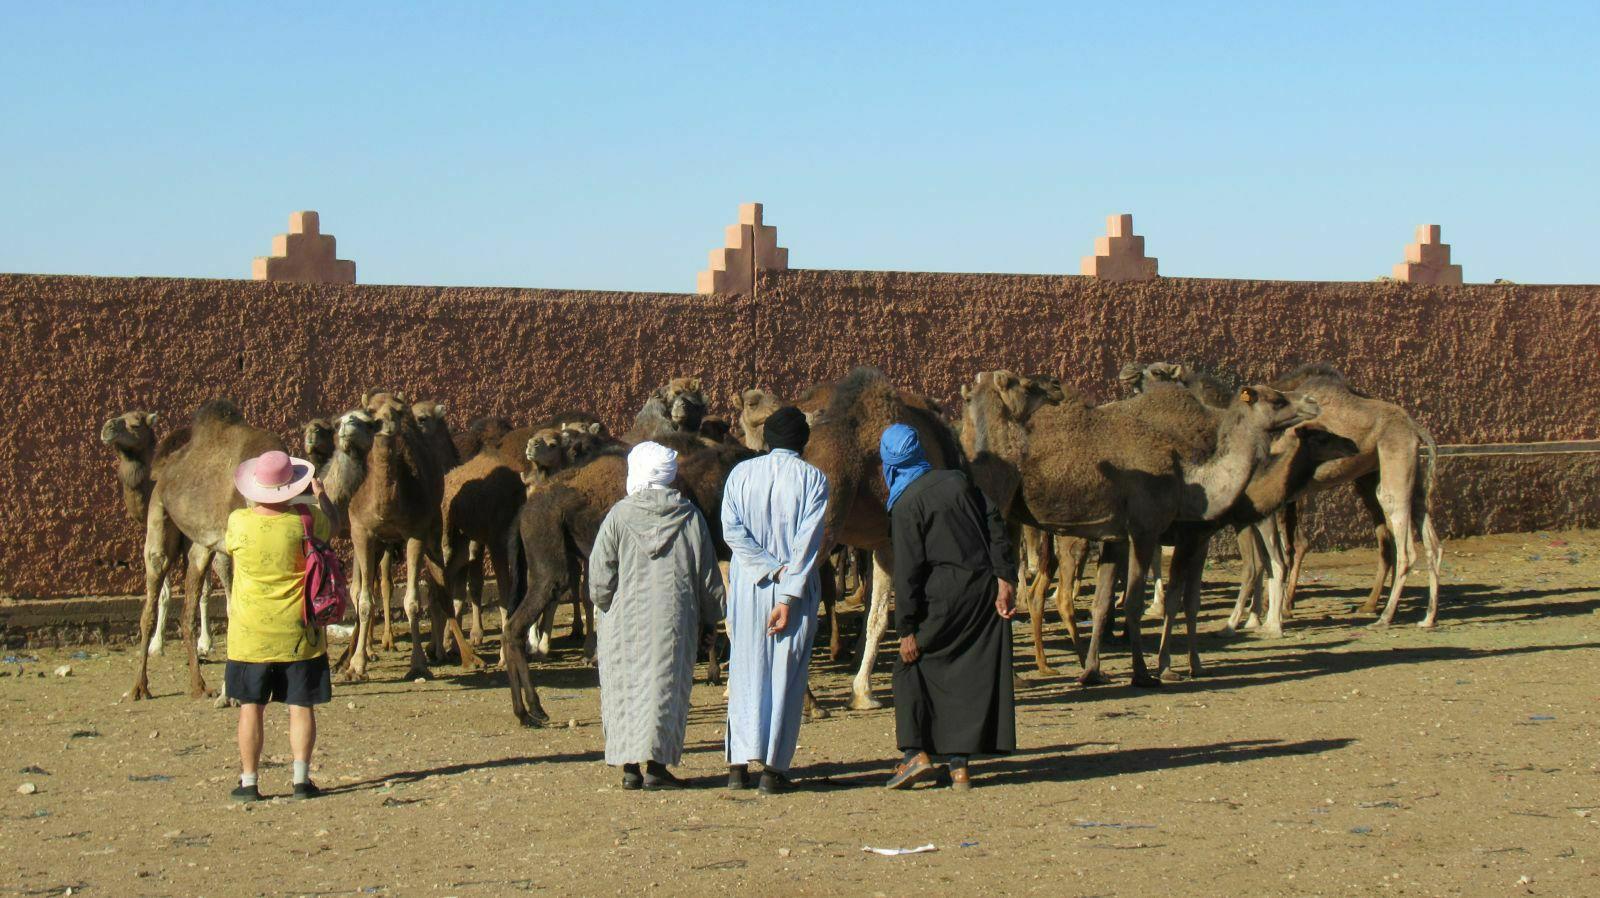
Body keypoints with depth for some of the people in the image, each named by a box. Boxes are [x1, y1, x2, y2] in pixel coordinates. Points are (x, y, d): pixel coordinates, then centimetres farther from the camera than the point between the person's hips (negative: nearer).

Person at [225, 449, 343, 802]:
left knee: (251, 707, 7)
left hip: (250, 634, 0)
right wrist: (321, 495, 27)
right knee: (301, 706, 7)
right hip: (298, 631, 0)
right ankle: (301, 779, 6)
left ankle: (248, 782, 10)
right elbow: (334, 526, 11)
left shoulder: (239, 522, -11)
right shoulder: (306, 520, -11)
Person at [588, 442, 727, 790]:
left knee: (624, 687, 7)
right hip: (674, 618, 1)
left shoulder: (619, 515, -5)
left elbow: (599, 573, -3)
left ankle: (629, 766, 6)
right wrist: (710, 618, 16)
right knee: (666, 686, 5)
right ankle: (656, 765, 2)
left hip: (624, 619, 0)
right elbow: (708, 575, 5)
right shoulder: (690, 516, 1)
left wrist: (601, 606, 13)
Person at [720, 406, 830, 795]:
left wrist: (771, 568, -9)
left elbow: (731, 530, -8)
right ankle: (774, 768, 0)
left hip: (748, 586, 2)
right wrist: (788, 596, -13)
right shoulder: (813, 479, -3)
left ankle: (740, 763, 3)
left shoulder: (741, 474, 3)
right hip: (797, 588, -2)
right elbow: (809, 542, -11)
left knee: (746, 672, 9)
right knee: (786, 676, 3)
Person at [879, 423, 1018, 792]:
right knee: (972, 673, 8)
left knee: (912, 665, 10)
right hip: (984, 591, 5)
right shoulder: (957, 481, 8)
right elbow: (995, 529, 3)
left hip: (943, 596, -5)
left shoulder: (906, 506, -8)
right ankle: (959, 765, 8)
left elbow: (907, 570, -11)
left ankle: (916, 751, 0)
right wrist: (1005, 581, 0)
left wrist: (907, 630, -9)